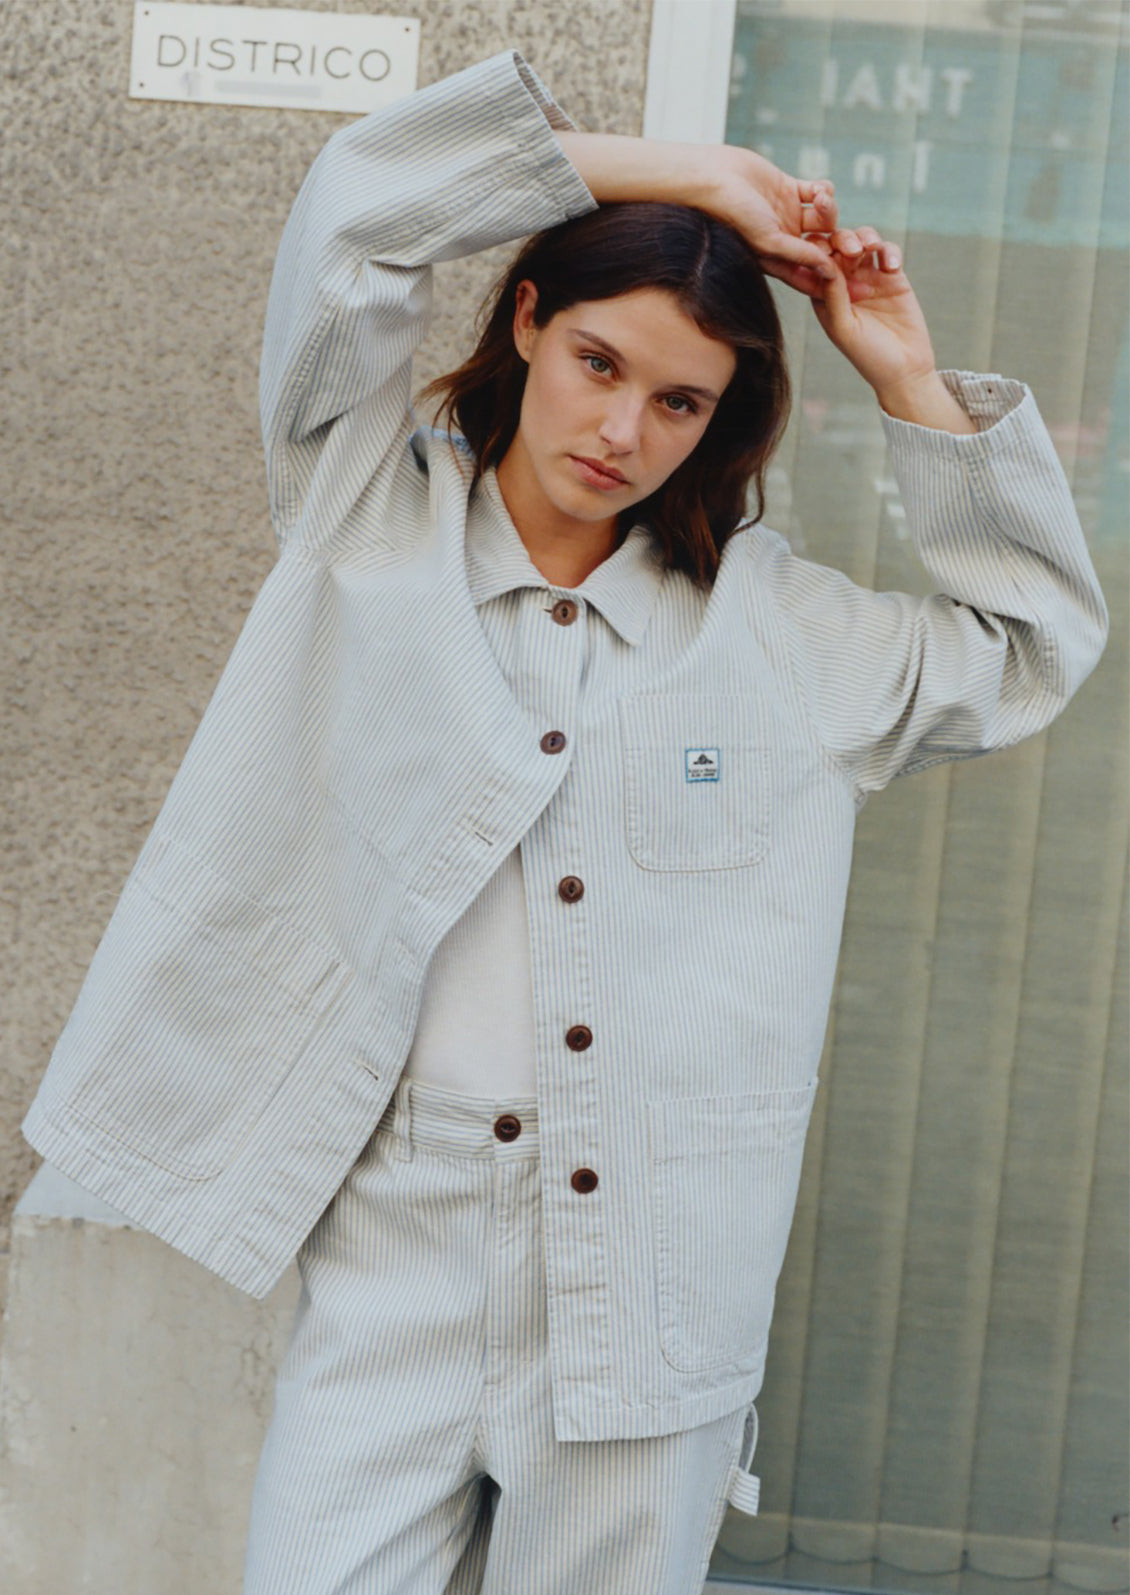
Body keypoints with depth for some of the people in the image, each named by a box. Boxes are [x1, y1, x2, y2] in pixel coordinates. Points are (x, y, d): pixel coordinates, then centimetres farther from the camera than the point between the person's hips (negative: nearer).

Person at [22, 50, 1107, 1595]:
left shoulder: (777, 625, 11)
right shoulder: (377, 524, 6)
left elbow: (1036, 647, 18)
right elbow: (351, 217, -3)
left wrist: (913, 383, 10)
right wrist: (667, 173, -1)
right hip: (401, 1238, -1)